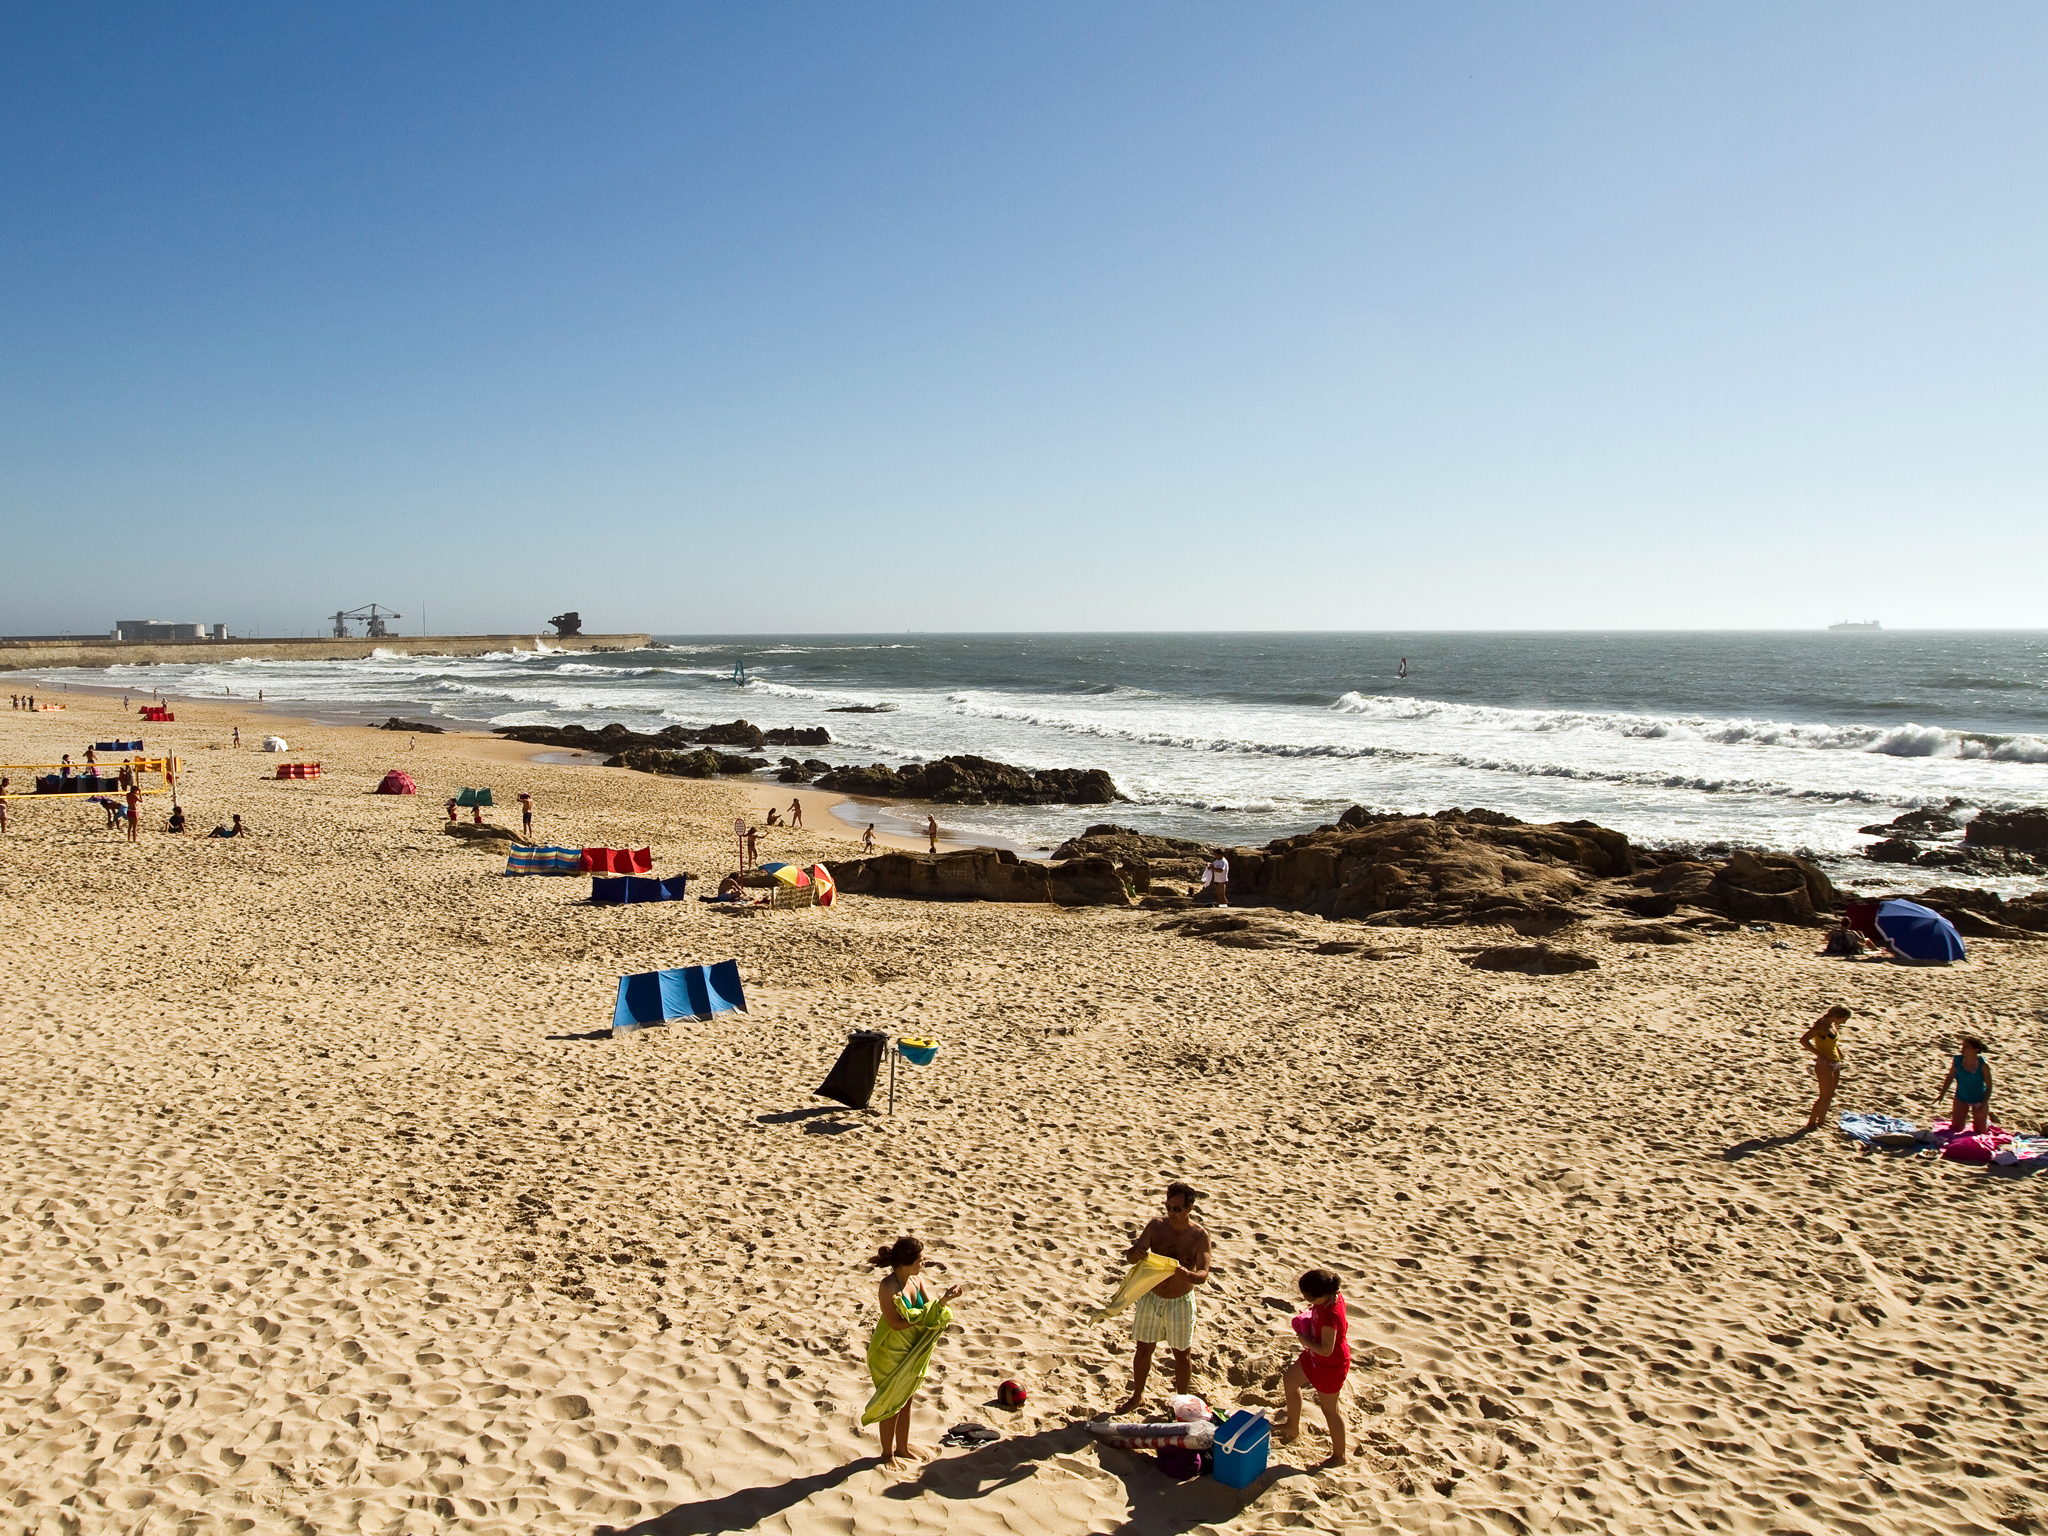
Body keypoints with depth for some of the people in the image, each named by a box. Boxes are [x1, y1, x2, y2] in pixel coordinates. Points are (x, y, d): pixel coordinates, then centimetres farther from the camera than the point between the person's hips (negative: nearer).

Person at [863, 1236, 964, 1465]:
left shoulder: (918, 1279, -5)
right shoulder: (888, 1287, -26)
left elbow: (929, 1308, -4)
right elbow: (896, 1323, -27)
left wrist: (944, 1299, -22)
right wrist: (923, 1317, -23)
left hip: (911, 1352, 7)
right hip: (890, 1354, -7)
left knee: (906, 1400, 20)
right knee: (891, 1404, 9)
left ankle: (902, 1447, 37)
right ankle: (887, 1453, 27)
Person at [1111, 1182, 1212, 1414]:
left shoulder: (1199, 1236, -14)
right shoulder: (1156, 1225, -11)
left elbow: (1203, 1274, -17)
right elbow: (1131, 1257, -12)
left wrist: (1187, 1274, -39)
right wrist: (1136, 1253, -37)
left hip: (1180, 1302, -1)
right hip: (1151, 1297, 2)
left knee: (1182, 1354, 13)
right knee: (1143, 1349, 14)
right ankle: (1137, 1395, 35)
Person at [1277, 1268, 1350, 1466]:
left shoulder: (1330, 1316, -39)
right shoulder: (1333, 1295, -14)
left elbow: (1326, 1350, -36)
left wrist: (1303, 1338, -22)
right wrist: (1307, 1320, -6)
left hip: (1331, 1365, -10)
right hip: (1314, 1357, 10)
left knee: (1329, 1409, 10)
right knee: (1290, 1380, 24)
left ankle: (1338, 1455, 32)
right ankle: (1292, 1427, 45)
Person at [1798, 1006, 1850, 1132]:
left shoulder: (1833, 1026, 9)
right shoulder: (1821, 1026, -18)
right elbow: (1803, 1040, -25)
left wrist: (1839, 1052, 10)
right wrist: (1819, 1055, -26)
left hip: (1835, 1064, 9)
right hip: (1825, 1065, -9)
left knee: (1830, 1096, 14)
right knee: (1825, 1096, -4)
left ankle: (1820, 1121, 24)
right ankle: (1811, 1123, 6)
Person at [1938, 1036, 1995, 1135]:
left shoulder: (1983, 1065, -25)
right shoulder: (1958, 1060, -17)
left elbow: (1989, 1087, -18)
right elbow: (1950, 1077, -3)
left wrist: (1983, 1105, -23)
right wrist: (1942, 1094, -9)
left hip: (1979, 1100, -2)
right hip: (1961, 1098, 2)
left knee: (1980, 1132, 9)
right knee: (1955, 1128, 7)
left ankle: (1987, 1117, 40)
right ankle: (1966, 1115, 37)